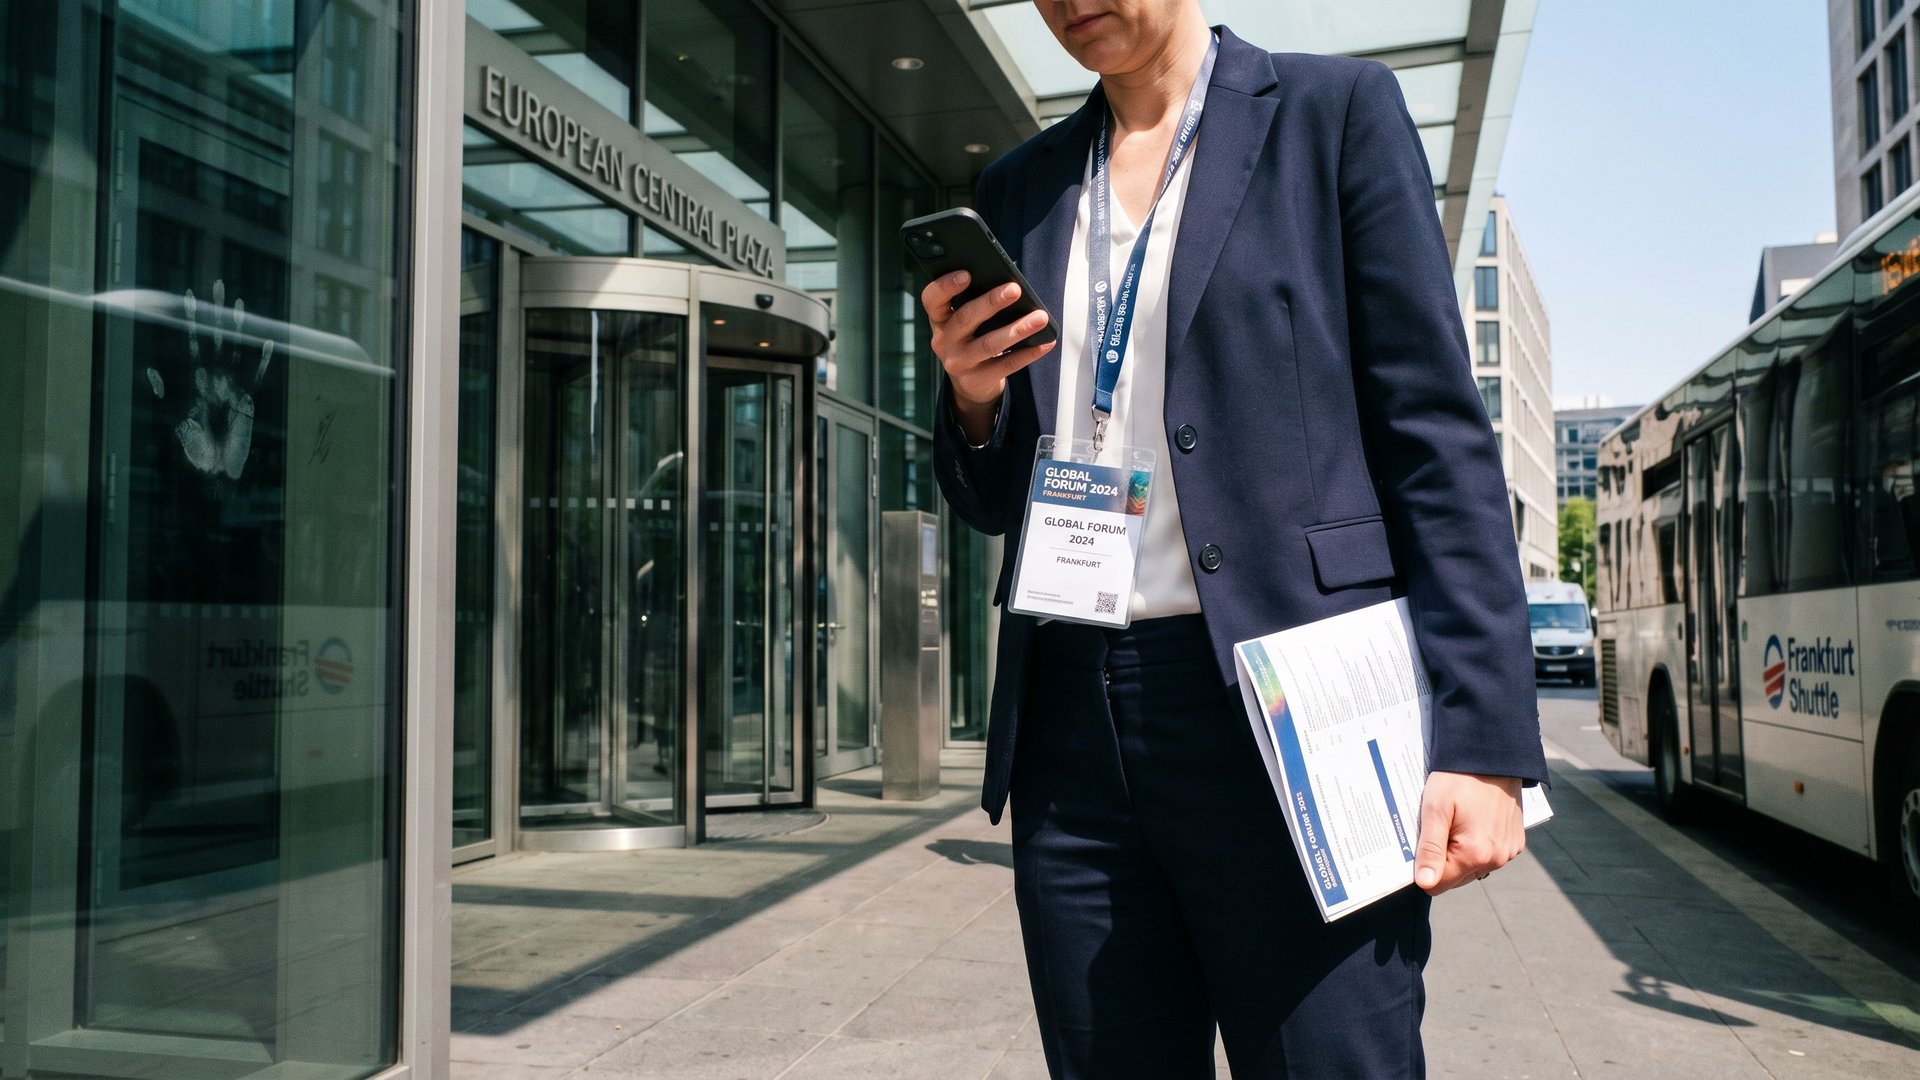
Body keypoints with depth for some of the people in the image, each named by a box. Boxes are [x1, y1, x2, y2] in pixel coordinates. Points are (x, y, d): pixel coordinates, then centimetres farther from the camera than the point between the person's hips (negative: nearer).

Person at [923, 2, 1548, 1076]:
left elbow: (1438, 433, -2)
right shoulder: (1020, 191, 16)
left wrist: (1483, 740, -10)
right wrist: (973, 399, -5)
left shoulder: (1337, 110, 5)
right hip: (1072, 733, 4)